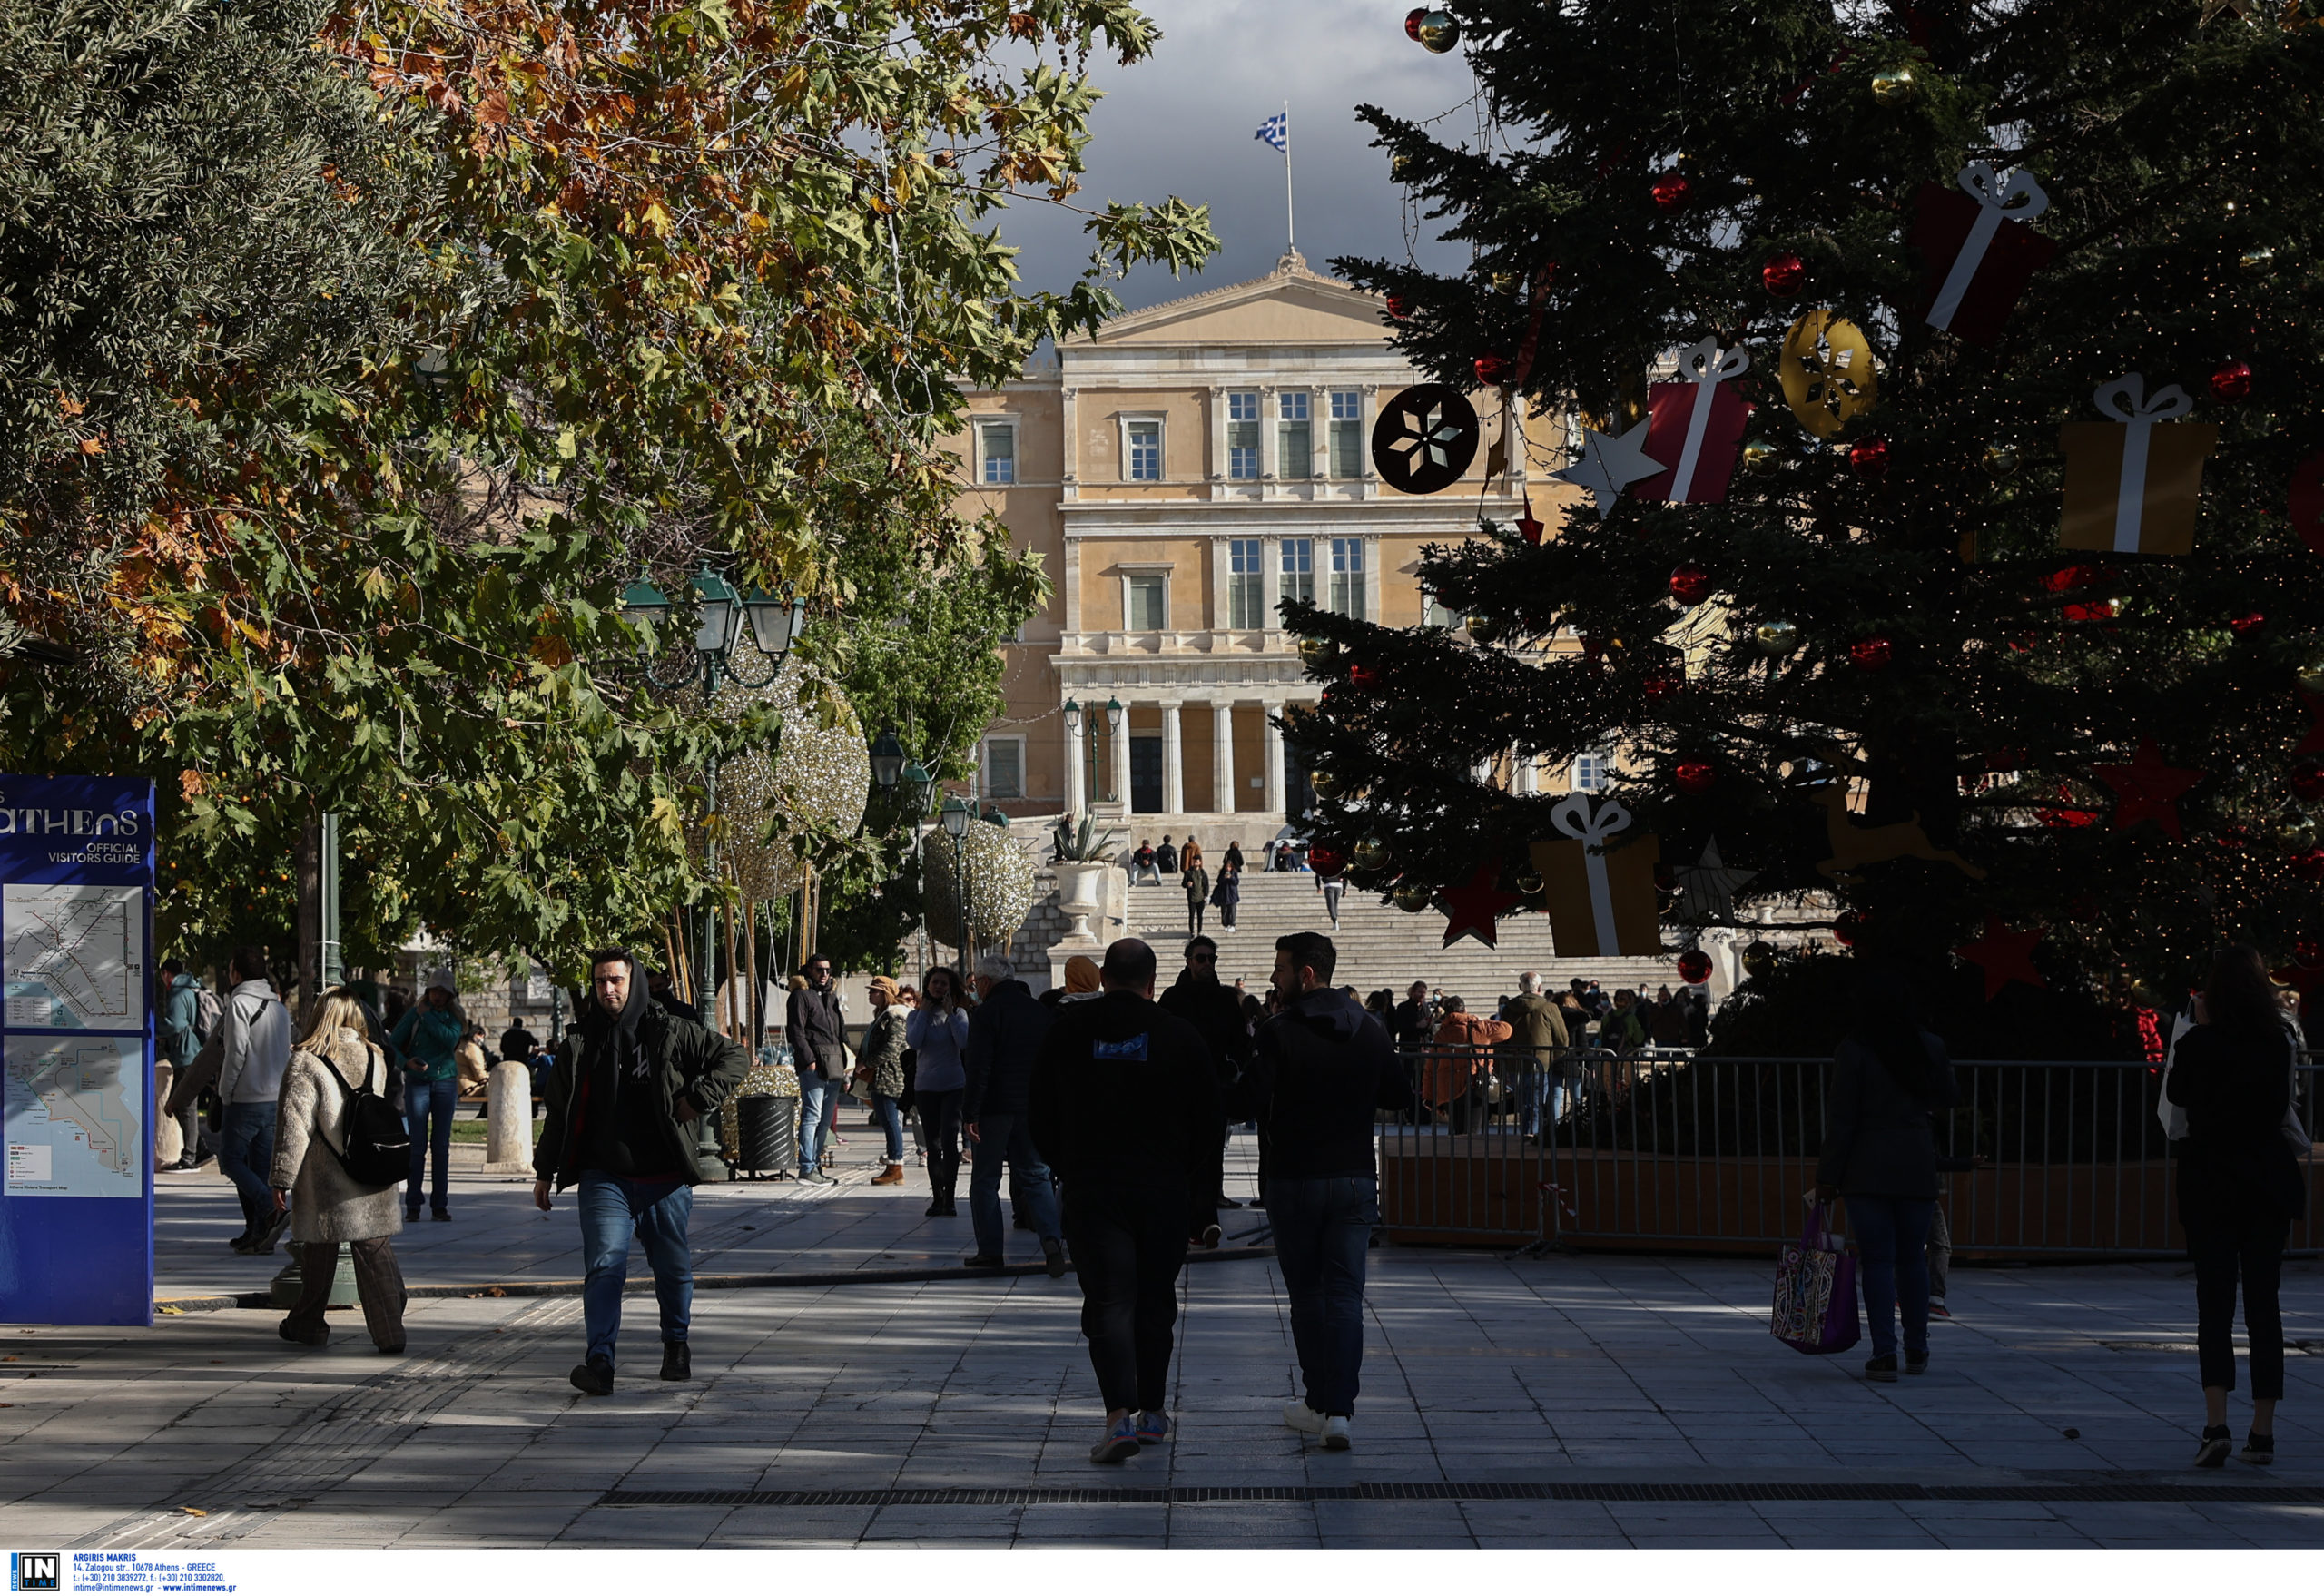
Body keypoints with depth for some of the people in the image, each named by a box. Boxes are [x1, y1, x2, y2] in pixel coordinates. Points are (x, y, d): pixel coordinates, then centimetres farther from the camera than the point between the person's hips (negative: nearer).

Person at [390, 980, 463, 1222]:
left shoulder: (453, 1017, 6)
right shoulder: (413, 1015, 1)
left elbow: (451, 1039, -14)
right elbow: (393, 1045, -1)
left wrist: (427, 1016, -11)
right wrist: (407, 1062, -19)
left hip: (445, 1082, 2)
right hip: (417, 1082, -2)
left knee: (441, 1145, 2)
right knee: (417, 1145, -6)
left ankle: (439, 1204, 6)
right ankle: (413, 1205, -4)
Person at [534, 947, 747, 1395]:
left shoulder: (671, 1032, -2)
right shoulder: (579, 1042, 6)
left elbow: (735, 1056, 4)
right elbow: (559, 1111, 15)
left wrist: (699, 1098, -8)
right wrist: (544, 1171, 16)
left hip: (665, 1178, 0)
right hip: (605, 1178, 0)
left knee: (673, 1267, 13)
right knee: (604, 1267, -14)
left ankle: (676, 1344, 35)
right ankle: (600, 1361, -21)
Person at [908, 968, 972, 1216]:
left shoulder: (958, 1014, 3)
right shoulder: (917, 1016, 6)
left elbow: (965, 1042, -14)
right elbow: (914, 1042, -12)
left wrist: (950, 1014, -10)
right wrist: (924, 1013, -6)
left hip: (954, 1085, -2)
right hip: (926, 1086, 2)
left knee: (949, 1141, -14)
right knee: (933, 1146, 6)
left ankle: (949, 1198, -11)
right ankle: (937, 1198, 13)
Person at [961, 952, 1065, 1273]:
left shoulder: (987, 1013, -10)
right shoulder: (1041, 1013, 11)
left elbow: (978, 1068, -17)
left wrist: (969, 1113, -15)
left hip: (994, 1110, -5)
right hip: (1033, 1110, 5)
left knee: (985, 1181, 6)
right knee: (1036, 1177, 9)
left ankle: (990, 1251, 6)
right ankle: (1051, 1239, -12)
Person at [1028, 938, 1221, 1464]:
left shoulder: (1068, 1031, 0)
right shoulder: (1181, 1036, -1)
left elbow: (1041, 1116, 8)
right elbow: (1206, 1129, 1)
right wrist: (1202, 1205, 7)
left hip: (1090, 1190, -1)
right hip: (1165, 1192, 1)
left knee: (1109, 1302, -4)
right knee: (1155, 1301, 14)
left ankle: (1119, 1415, -21)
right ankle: (1152, 1412, 23)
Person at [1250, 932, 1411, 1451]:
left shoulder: (1278, 1034, -12)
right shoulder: (1371, 1031, 3)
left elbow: (1253, 1101, -18)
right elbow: (1399, 1097, 11)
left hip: (1293, 1179, -3)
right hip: (1356, 1176, 3)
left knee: (1307, 1295, 11)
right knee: (1346, 1295, 1)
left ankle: (1318, 1403, 17)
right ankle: (1338, 1410, -10)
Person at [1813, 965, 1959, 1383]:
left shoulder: (1853, 1051, -10)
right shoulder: (1930, 1047, 1)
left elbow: (1841, 1119, -10)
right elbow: (1947, 1098, 16)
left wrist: (1828, 1176, -5)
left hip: (1868, 1171, -3)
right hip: (1917, 1168, 3)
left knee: (1877, 1260, -1)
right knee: (1912, 1259, 14)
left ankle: (1884, 1355, -6)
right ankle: (1917, 1351, 20)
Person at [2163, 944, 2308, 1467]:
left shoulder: (2198, 1044, -11)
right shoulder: (2282, 1043, -3)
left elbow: (2175, 1095, 6)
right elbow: (2285, 1109, 7)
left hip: (2211, 1183, -2)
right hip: (2269, 1183, 2)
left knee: (2214, 1302, -2)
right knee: (2263, 1302, 8)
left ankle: (2216, 1425, -18)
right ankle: (2262, 1431, 8)